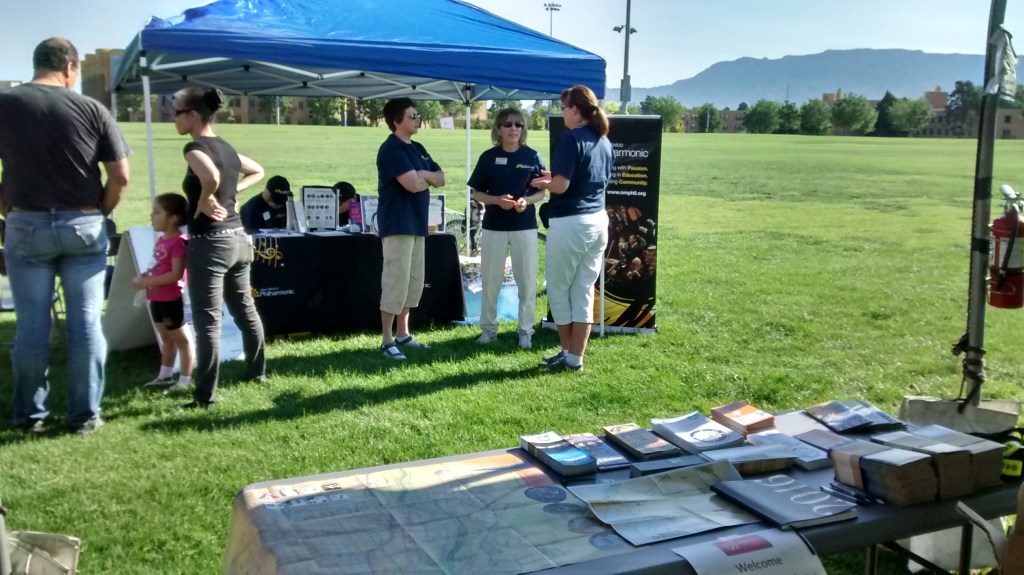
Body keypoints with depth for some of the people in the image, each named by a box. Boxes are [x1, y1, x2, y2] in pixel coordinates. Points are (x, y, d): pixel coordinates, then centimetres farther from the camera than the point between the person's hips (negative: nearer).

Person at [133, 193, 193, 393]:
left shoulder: (178, 241, -20)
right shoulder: (161, 240, 8)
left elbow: (176, 274, -25)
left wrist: (147, 282, -22)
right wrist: (144, 276, 0)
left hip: (171, 299, -9)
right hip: (157, 299, 9)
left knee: (181, 339, 3)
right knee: (166, 339, 20)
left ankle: (185, 380, 11)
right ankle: (164, 376, 32)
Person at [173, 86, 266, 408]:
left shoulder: (195, 148, -14)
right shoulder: (226, 147, 11)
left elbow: (211, 177, -35)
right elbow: (257, 172, 27)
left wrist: (203, 202, -17)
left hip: (210, 243, -9)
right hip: (238, 238, 9)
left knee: (207, 320, -5)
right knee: (244, 308, 20)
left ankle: (205, 396, -1)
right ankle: (258, 372, 34)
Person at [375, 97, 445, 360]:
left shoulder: (417, 148, 16)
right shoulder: (391, 148, -13)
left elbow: (441, 178, 13)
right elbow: (413, 185, -22)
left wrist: (423, 175, -7)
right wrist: (428, 179, -1)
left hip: (417, 223, 9)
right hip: (398, 224, -9)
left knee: (414, 281, 13)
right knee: (396, 281, -8)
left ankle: (402, 334, 23)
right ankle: (387, 341, -1)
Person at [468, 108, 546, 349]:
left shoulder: (532, 156, 0)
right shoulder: (489, 157, 1)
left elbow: (541, 192, 5)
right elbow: (477, 193, 3)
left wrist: (526, 200, -16)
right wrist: (497, 200, -15)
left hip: (525, 226, 0)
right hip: (494, 226, 0)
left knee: (527, 281, 4)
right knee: (490, 280, 8)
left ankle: (526, 331, 15)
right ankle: (488, 328, 21)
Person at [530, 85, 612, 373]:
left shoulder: (571, 138, -13)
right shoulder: (604, 141, 11)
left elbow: (561, 186, -19)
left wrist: (543, 183, 3)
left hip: (570, 223, -8)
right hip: (598, 221, 8)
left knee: (559, 288, 8)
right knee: (584, 290, 11)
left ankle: (568, 355, 16)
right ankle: (576, 357, 16)